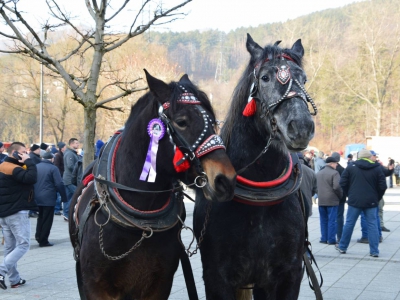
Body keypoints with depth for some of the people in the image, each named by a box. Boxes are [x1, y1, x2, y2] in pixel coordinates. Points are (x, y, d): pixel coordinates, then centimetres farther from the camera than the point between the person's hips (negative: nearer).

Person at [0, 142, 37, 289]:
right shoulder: (14, 169, -16)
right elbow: (31, 178, -30)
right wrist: (29, 161, -21)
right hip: (17, 213, -10)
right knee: (23, 244, -4)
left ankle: (14, 280, 13)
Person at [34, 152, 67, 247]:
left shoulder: (36, 167, 7)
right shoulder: (53, 168, -10)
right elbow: (59, 184, -15)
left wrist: (33, 194, 18)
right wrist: (64, 197, -7)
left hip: (37, 197, 6)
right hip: (48, 198, -6)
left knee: (40, 217, 21)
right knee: (47, 219, 3)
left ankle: (38, 236, 19)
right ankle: (43, 240, 5)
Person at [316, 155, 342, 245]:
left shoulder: (318, 173, 12)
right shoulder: (334, 173, -11)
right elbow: (337, 187, -19)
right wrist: (340, 195, -4)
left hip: (321, 201, 6)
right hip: (332, 200, -6)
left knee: (323, 220, 13)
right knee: (332, 220, 1)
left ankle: (324, 238, 16)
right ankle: (331, 239, 2)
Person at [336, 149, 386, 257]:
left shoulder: (350, 168, 1)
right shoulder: (377, 169, 2)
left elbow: (343, 184, 0)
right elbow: (382, 186, -1)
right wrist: (377, 198, 12)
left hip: (355, 201, 0)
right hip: (371, 202, 0)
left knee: (349, 224, 9)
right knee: (372, 225, 5)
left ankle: (342, 247, 20)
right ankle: (374, 251, 3)